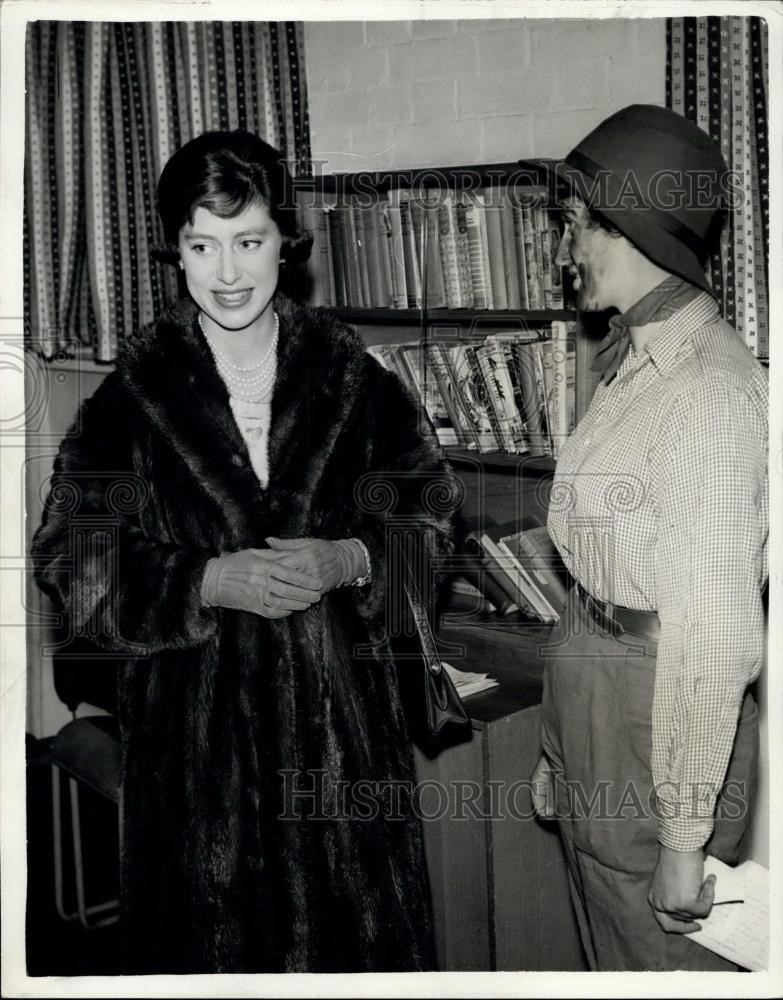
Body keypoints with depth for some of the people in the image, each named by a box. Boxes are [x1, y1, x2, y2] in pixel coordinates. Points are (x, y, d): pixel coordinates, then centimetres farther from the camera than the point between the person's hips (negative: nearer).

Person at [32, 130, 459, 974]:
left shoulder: (350, 378, 0)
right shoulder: (133, 395, -4)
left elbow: (429, 522, 3)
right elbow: (73, 562, -5)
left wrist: (349, 560, -16)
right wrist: (205, 585, -18)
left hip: (338, 708, 1)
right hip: (194, 714, -1)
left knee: (355, 927, 12)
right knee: (216, 934, 11)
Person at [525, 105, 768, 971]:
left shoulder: (712, 388, -21)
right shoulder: (632, 363, 8)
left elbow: (713, 628, -23)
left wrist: (684, 838, -19)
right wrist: (558, 750, 16)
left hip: (658, 730, -9)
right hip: (593, 720, 9)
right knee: (610, 958, 23)